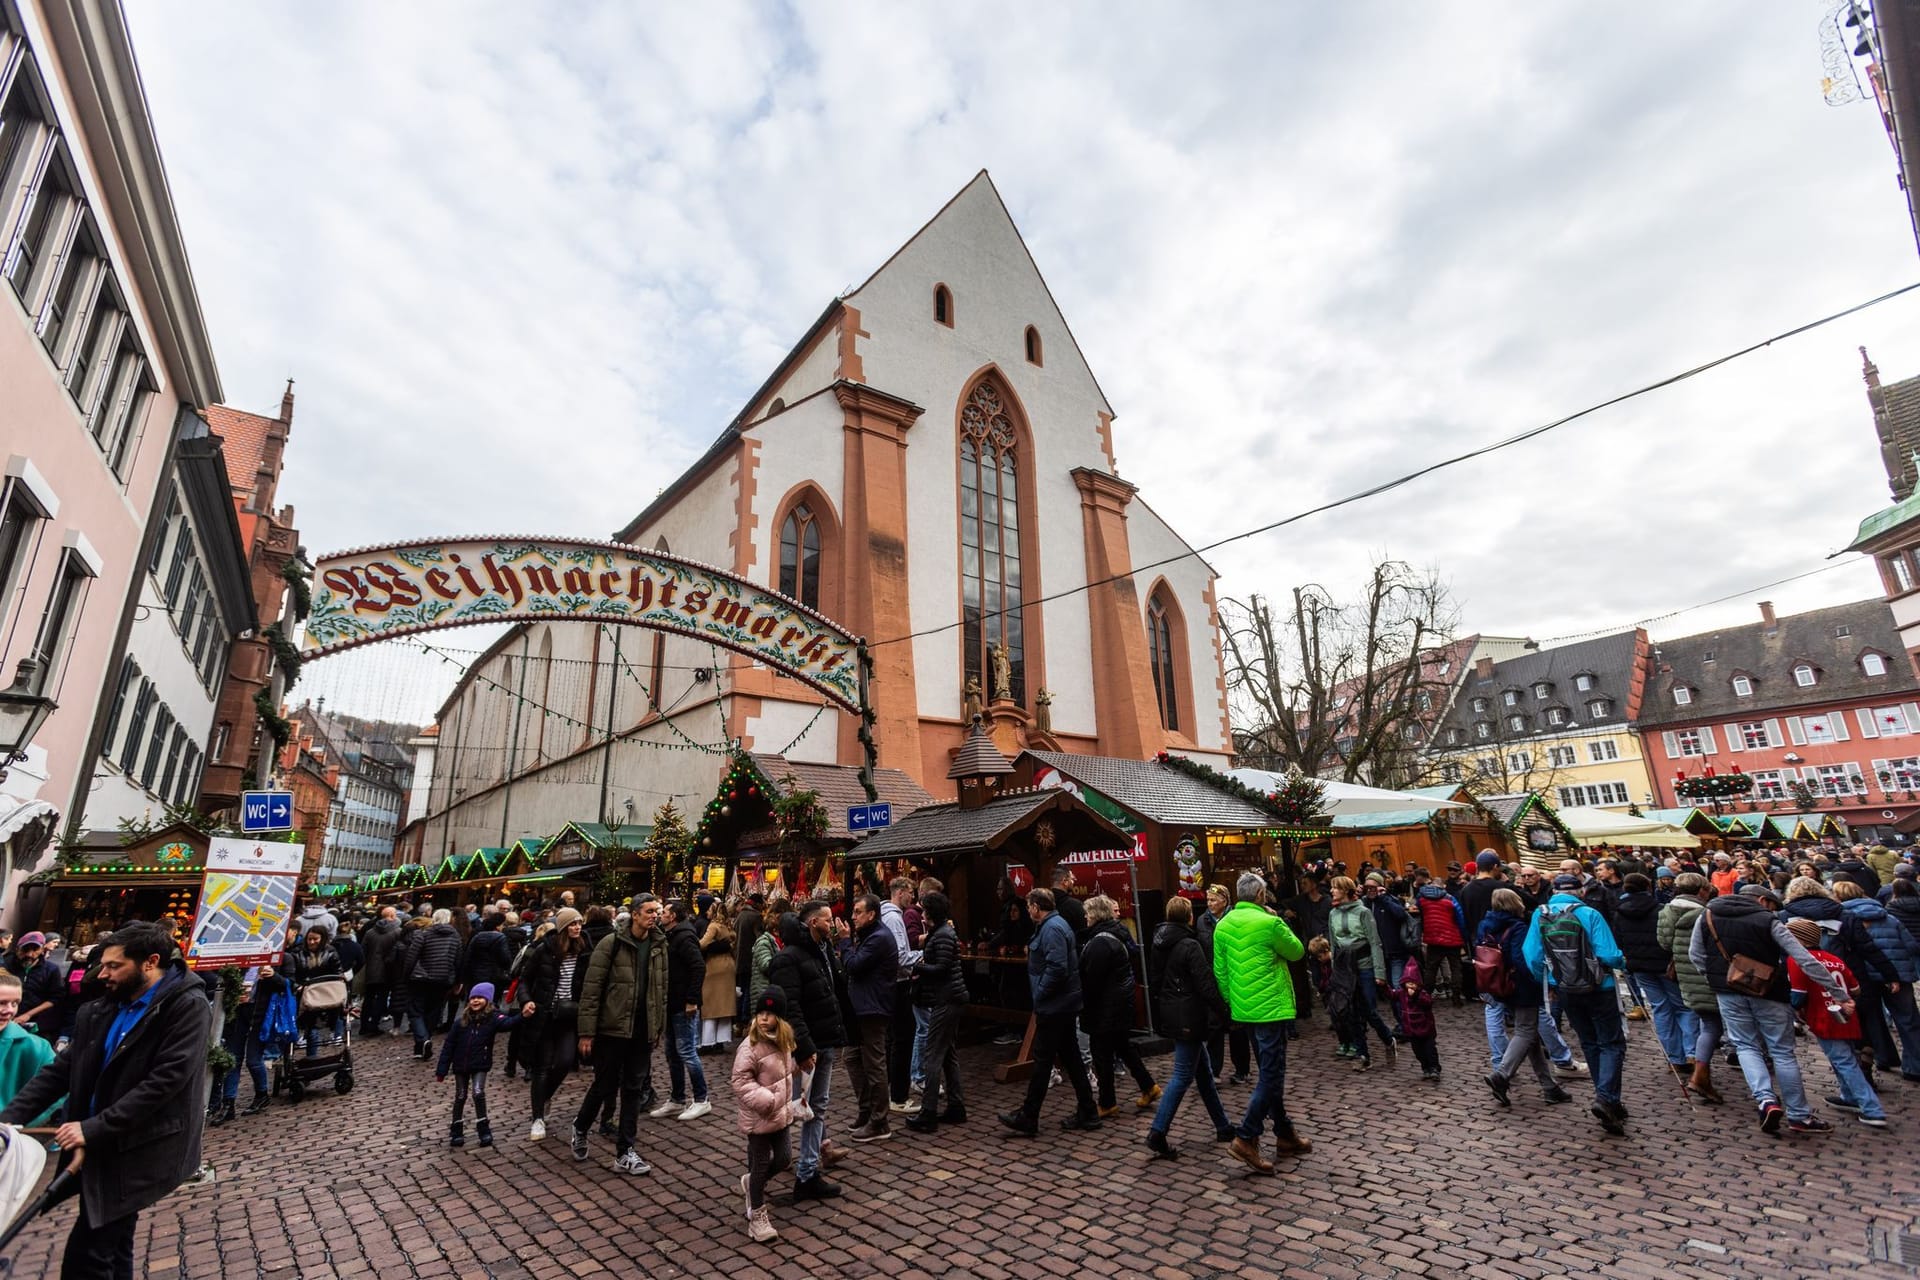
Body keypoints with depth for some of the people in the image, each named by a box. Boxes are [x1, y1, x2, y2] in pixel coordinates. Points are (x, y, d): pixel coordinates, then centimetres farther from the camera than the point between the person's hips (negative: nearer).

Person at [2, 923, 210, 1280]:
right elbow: (59, 1070, 10)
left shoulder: (188, 1007, -17)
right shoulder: (100, 1011, 8)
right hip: (100, 1148, 7)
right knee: (112, 1247, 17)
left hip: (136, 1151, -7)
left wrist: (93, 1128, -19)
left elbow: (165, 1080, -21)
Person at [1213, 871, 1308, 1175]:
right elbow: (1297, 951, -1)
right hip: (1270, 1007, -7)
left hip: (1243, 1010, 7)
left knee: (1270, 1071, 19)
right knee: (1271, 1075, -1)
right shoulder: (1269, 923, -16)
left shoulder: (1222, 926, 4)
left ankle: (1284, 1133, 29)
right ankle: (1246, 1138, -5)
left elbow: (1220, 971, 7)